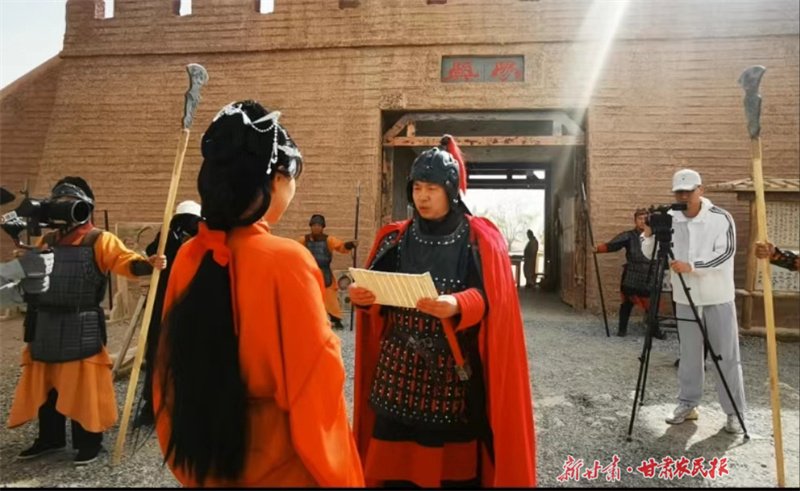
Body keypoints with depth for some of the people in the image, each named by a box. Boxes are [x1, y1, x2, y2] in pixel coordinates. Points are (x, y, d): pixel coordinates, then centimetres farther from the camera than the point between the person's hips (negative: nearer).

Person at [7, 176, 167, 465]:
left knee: (83, 384, 0)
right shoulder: (46, 241, 13)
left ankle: (89, 442, 14)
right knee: (45, 384, 17)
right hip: (46, 325, 7)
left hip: (81, 327, -6)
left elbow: (126, 262, -21)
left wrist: (148, 264, -39)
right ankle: (50, 438, 34)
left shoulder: (99, 240, -6)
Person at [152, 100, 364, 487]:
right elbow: (315, 382, -20)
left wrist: (184, 458, 19)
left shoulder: (188, 257, -6)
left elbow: (170, 367, 4)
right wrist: (336, 476, -5)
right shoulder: (286, 260, -24)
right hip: (278, 467, -5)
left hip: (204, 462, 5)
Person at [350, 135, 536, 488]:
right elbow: (379, 300, 8)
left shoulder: (481, 239, -2)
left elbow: (491, 301, -10)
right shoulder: (396, 237, 7)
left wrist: (457, 306, -29)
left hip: (456, 375, -2)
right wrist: (362, 296, -14)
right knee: (396, 460, 6)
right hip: (400, 371, 3)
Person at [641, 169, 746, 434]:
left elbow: (725, 254, -17)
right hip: (685, 298, 3)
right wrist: (648, 234, -17)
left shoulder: (721, 218, -8)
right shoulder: (670, 219, 0)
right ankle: (688, 404, 24)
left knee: (727, 355, 5)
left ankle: (734, 411, 16)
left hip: (718, 298, -3)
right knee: (689, 354, 12)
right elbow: (650, 254, 2)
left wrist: (692, 266, -30)